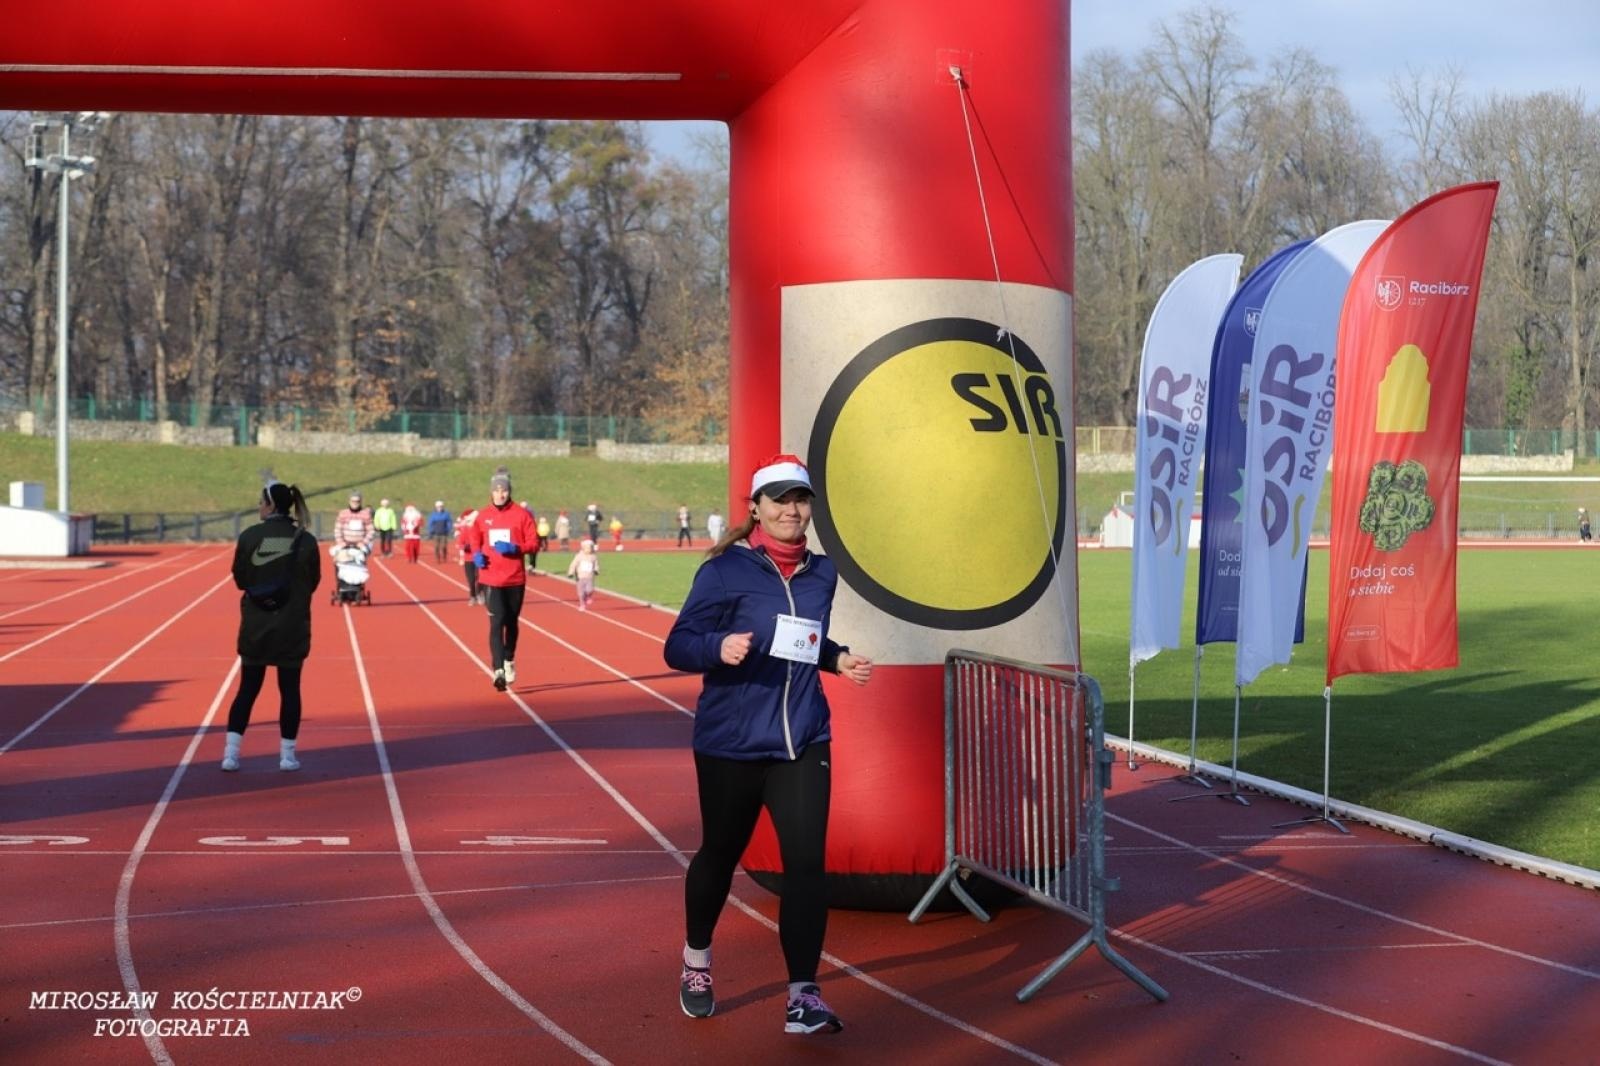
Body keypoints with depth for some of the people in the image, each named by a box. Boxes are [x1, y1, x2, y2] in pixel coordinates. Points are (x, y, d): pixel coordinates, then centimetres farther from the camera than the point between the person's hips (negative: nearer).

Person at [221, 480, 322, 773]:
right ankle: (287, 754, 10)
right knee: (289, 689, 8)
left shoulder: (249, 536, -7)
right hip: (292, 628, 0)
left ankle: (231, 753, 4)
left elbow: (239, 579, 1)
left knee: (247, 689, 9)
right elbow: (313, 582, 2)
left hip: (255, 627, 0)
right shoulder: (306, 541, -6)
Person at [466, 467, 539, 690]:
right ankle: (499, 670, -18)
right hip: (491, 578, 0)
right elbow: (474, 539, 14)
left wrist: (514, 548, -21)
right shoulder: (482, 515, 2)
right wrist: (476, 554, -7)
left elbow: (532, 542, -3)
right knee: (496, 621, -12)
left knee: (511, 622, 13)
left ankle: (509, 660, 37)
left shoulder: (521, 514, -3)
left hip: (516, 579, 0)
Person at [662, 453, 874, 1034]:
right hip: (732, 742, -3)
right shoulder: (726, 568, -10)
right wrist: (719, 647, -32)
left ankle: (803, 996, -4)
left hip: (803, 741, 3)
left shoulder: (821, 572, 6)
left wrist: (837, 658, 4)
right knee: (720, 854, 14)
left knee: (806, 862, -9)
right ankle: (696, 963, 40)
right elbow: (677, 646, -12)